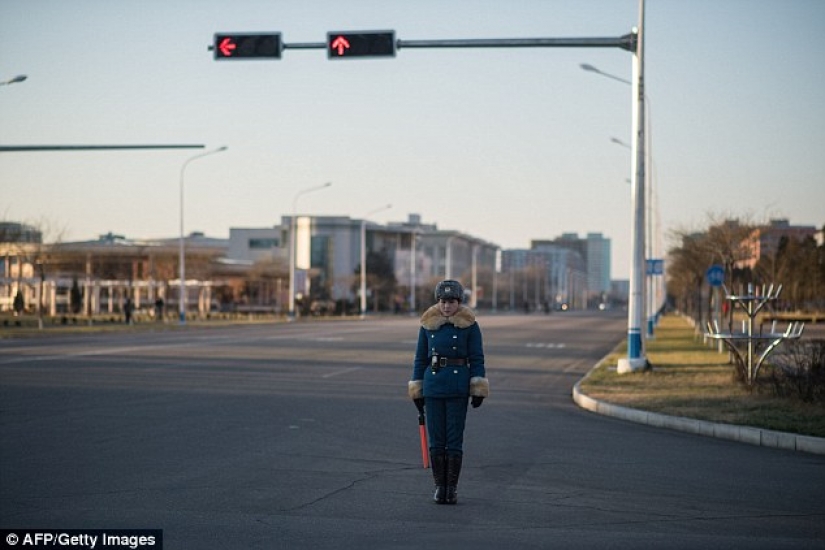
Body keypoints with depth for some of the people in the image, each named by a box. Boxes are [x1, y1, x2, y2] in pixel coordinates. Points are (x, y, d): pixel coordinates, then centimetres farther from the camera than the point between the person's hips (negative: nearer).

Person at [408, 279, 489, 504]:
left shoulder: (469, 325, -1)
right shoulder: (428, 325, 6)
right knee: (436, 439, 4)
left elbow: (477, 359, -1)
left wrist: (478, 390, -7)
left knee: (455, 440, -1)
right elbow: (420, 358, 10)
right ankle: (439, 486, 12)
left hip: (458, 389, -2)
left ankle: (452, 487, 8)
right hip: (433, 387, 2)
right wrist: (417, 391, 8)